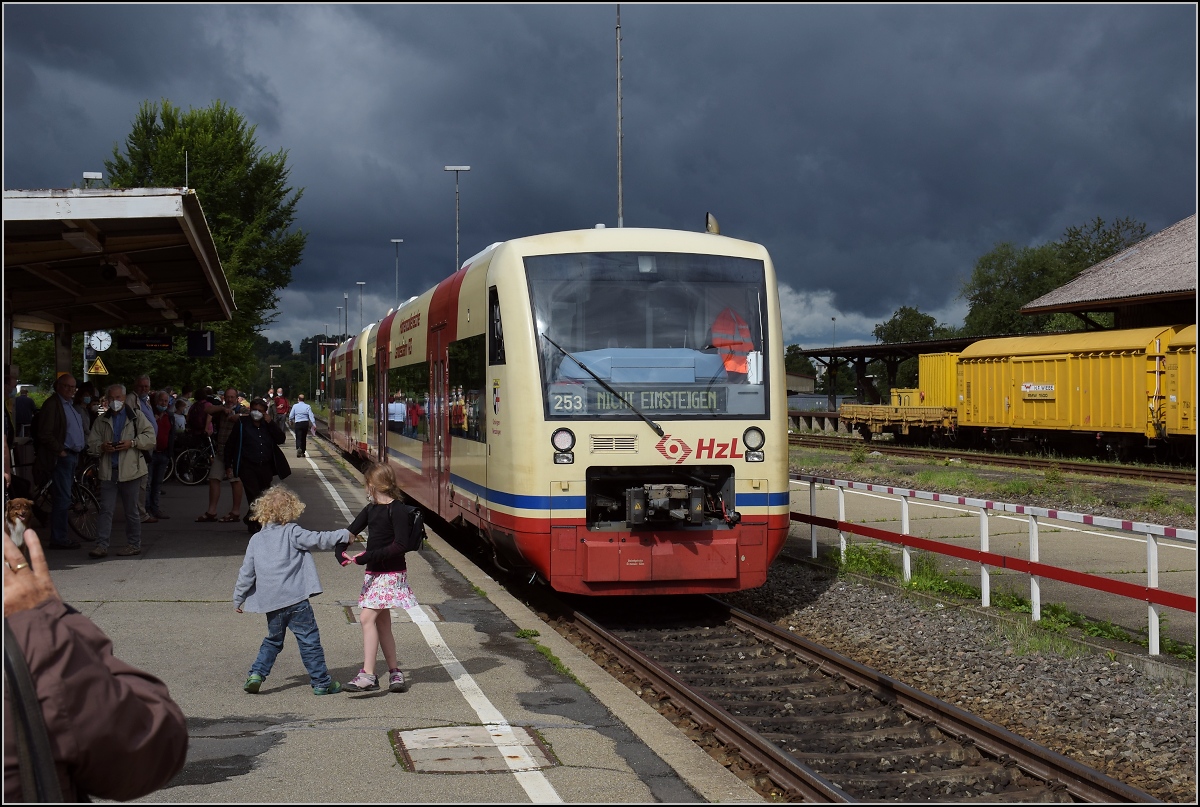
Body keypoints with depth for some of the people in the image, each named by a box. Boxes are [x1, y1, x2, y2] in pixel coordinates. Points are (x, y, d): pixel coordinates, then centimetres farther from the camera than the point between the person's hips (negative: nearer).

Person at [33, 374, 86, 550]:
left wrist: (84, 445, 16)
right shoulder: (52, 404, -10)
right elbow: (45, 434, -17)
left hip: (73, 456, 9)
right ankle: (59, 539, -4)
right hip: (62, 457, -9)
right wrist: (60, 451, -15)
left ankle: (61, 536, 17)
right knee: (62, 499, -8)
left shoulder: (70, 405, 19)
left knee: (64, 498, 12)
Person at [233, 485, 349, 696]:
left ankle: (257, 673, 12)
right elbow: (318, 540, -10)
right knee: (309, 640, 2)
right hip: (296, 599, -5)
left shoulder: (256, 540, 8)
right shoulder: (292, 532, -5)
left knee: (273, 640, 24)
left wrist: (238, 599, 18)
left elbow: (246, 572, 9)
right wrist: (345, 535, -1)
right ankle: (322, 682, 4)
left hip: (270, 602, 5)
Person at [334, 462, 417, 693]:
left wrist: (368, 557, -22)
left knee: (367, 618, -17)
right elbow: (351, 531, 15)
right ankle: (394, 671, 19)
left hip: (391, 574, -9)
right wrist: (341, 553, -5)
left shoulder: (397, 510, -15)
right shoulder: (371, 509, 11)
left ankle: (368, 675, -19)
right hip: (373, 573, 9)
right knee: (382, 623, 11)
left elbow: (400, 545, -21)